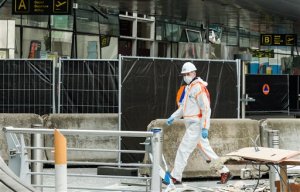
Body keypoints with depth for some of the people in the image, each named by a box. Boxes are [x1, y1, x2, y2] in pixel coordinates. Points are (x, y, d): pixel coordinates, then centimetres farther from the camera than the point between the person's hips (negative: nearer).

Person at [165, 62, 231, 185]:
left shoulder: (199, 87, -14)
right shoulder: (188, 88, 16)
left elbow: (206, 109, -19)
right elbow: (183, 107, 26)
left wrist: (205, 128, -23)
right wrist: (173, 117, 13)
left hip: (196, 125, -10)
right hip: (191, 125, 10)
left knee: (183, 150, -8)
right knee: (206, 150, 12)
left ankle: (175, 177, -3)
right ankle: (224, 172, 16)